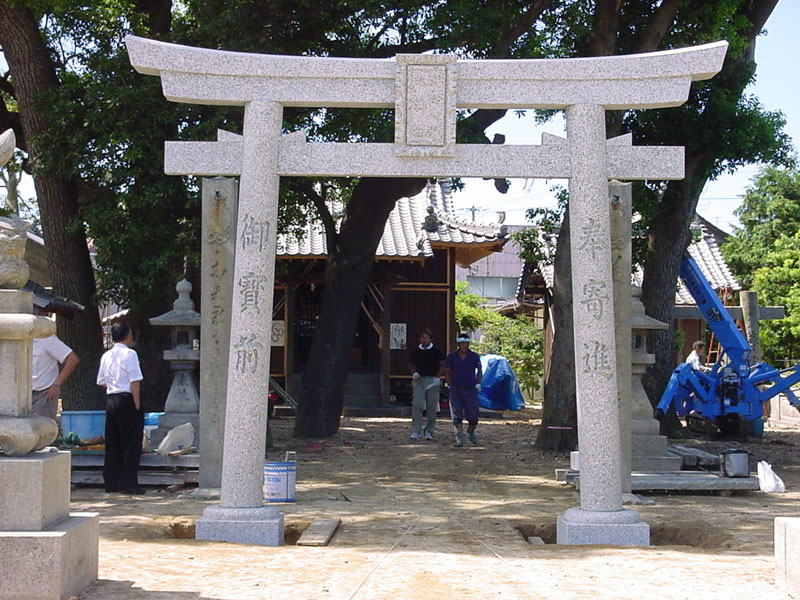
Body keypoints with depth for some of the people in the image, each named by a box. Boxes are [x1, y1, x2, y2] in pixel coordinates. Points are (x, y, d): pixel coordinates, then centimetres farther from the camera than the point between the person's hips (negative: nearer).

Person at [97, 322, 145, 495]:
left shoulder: (106, 356, 12)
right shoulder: (129, 354, -9)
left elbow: (101, 382, 15)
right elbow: (134, 381, -14)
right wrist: (137, 405, -12)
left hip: (110, 400, 7)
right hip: (127, 400, -7)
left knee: (112, 443, 12)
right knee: (131, 443, -1)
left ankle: (111, 482, 16)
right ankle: (128, 482, -2)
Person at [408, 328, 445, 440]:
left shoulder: (436, 351, 0)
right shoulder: (416, 352, 8)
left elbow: (442, 365, 2)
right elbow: (412, 364, 21)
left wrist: (437, 378, -9)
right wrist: (415, 373, 1)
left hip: (432, 380, -1)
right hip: (419, 380, 1)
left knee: (431, 407, 2)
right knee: (417, 405, -11)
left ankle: (429, 431, 14)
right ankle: (415, 431, -12)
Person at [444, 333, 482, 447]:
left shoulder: (474, 356, 4)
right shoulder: (451, 356, 2)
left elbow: (479, 371, 15)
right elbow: (447, 372, 9)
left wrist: (478, 384, 4)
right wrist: (450, 385, 1)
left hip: (471, 389, 1)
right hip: (456, 390, 0)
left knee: (473, 416, 1)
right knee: (457, 416, -5)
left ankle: (471, 431, 31)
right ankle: (459, 438, -1)